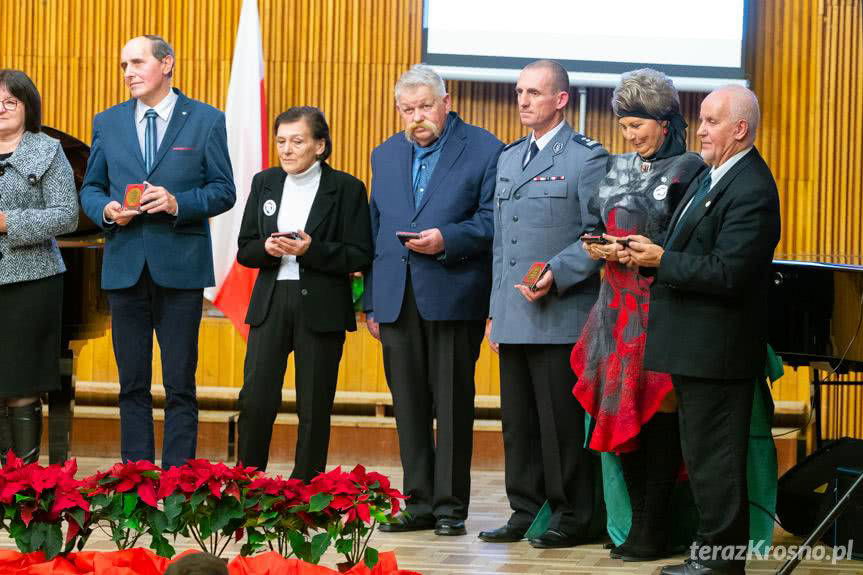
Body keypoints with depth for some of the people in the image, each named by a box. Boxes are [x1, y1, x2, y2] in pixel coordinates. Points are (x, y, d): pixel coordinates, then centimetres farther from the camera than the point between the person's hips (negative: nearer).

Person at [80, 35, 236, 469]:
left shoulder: (206, 120, 2)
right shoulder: (107, 123, 11)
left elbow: (224, 191, 0)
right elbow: (90, 188, 14)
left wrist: (178, 203, -16)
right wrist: (106, 210, -8)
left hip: (180, 267, -3)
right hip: (125, 266, 3)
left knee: (180, 384, 0)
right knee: (132, 383, 8)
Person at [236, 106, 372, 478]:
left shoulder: (346, 189, -1)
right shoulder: (264, 183, 11)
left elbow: (360, 256, -6)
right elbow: (244, 250, 11)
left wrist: (311, 250, -19)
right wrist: (267, 248, -11)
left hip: (321, 308, -3)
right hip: (271, 303, 3)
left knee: (314, 406, 2)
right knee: (255, 400, -5)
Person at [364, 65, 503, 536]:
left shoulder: (484, 150, -1)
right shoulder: (386, 155, 16)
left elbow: (492, 219, -5)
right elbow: (376, 229, 18)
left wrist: (447, 240, -20)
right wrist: (371, 302, 14)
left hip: (452, 298, -5)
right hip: (398, 298, 5)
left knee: (453, 404, -1)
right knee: (409, 405, 7)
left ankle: (450, 506, 5)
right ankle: (419, 503, 14)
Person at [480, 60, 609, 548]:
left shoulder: (588, 158, -5)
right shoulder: (509, 158, 18)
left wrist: (556, 275, -20)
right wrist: (495, 309, 17)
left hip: (560, 318, -7)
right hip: (513, 318, 7)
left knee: (562, 422, -4)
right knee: (518, 422, 10)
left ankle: (573, 517, 5)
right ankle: (526, 512, 18)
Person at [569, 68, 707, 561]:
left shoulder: (690, 170, -6)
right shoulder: (619, 168, 15)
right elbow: (599, 225, 21)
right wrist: (600, 246, 0)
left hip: (662, 306, -7)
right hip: (621, 303, 7)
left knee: (659, 410, -4)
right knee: (623, 410, 6)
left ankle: (653, 532, 0)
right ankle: (638, 522, 14)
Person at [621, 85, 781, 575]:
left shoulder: (751, 190, -19)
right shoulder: (713, 175, 13)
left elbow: (727, 273, -24)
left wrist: (662, 260, -17)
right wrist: (652, 253, 1)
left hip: (717, 347, -10)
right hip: (696, 344, 10)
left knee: (714, 457, -3)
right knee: (703, 455, 16)